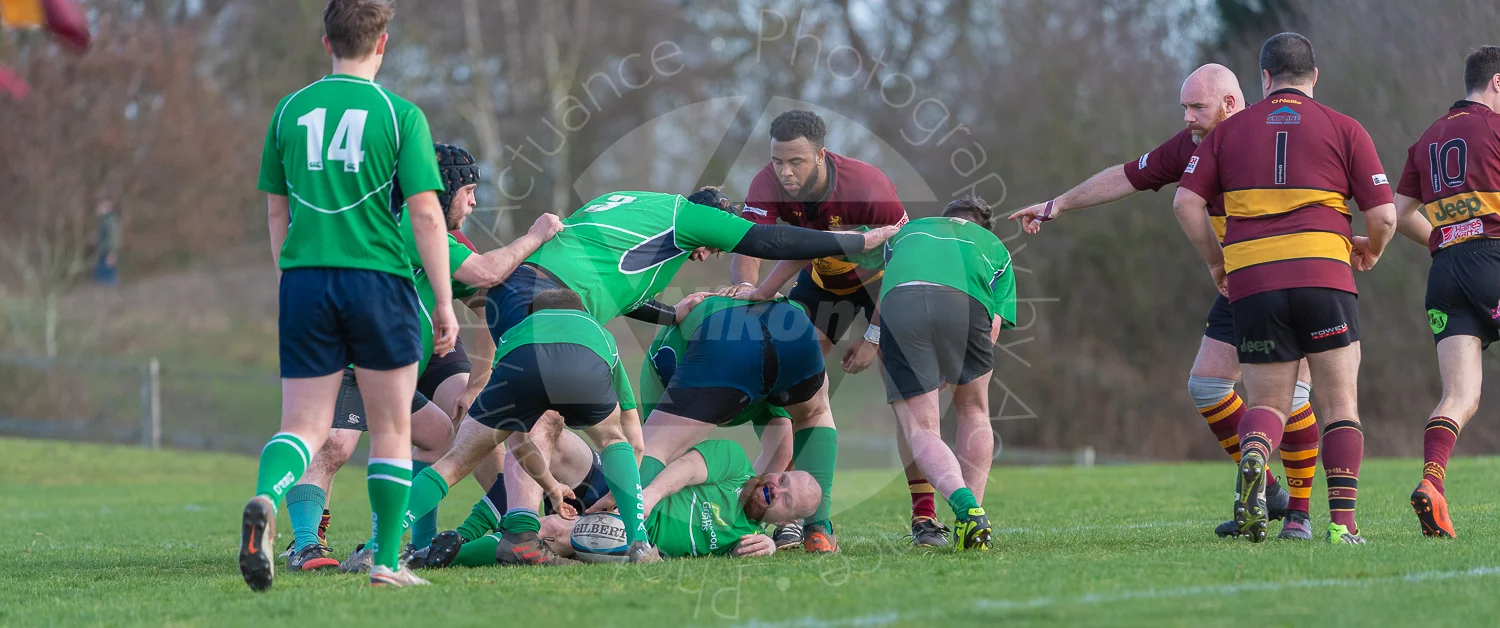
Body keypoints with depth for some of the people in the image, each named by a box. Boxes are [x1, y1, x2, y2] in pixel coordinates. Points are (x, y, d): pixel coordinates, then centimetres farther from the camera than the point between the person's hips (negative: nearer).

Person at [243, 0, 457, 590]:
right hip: (379, 278, -3)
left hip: (304, 279, 3)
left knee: (303, 425, 3)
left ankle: (265, 498, -28)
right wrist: (444, 302, -1)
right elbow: (426, 215, -7)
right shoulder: (400, 115, -3)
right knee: (391, 428, 10)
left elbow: (275, 211, 15)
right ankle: (386, 561, 10)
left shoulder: (290, 111, 8)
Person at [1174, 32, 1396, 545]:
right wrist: (1370, 252, 23)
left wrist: (1216, 261, 16)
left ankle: (1252, 457, -24)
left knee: (1266, 403, 11)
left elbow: (1186, 202, 3)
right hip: (1323, 275, -2)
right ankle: (1343, 521, -5)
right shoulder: (1344, 129, 7)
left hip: (1251, 284, 2)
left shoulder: (1230, 130, 12)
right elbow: (1383, 215, 2)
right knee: (1340, 403, 7)